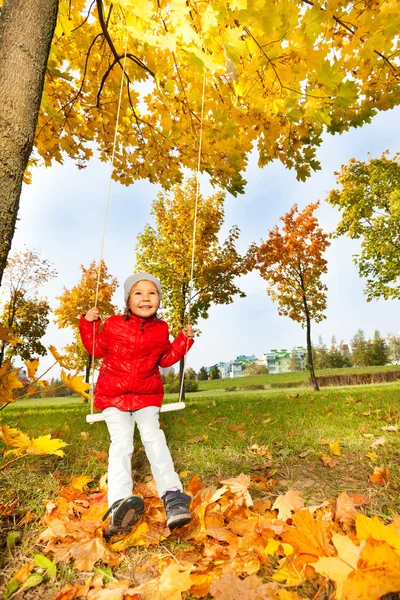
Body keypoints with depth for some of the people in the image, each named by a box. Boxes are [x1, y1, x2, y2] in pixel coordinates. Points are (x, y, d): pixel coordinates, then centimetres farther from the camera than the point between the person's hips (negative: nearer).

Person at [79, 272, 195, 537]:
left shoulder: (161, 329, 1)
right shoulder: (114, 325, -3)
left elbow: (166, 359, 11)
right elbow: (97, 349, 8)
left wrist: (184, 340, 1)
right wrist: (89, 324, -4)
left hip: (147, 396, 1)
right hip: (113, 396, -1)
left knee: (154, 438, -14)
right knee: (121, 443, -15)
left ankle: (173, 497, -17)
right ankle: (119, 505, -25)